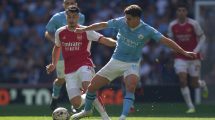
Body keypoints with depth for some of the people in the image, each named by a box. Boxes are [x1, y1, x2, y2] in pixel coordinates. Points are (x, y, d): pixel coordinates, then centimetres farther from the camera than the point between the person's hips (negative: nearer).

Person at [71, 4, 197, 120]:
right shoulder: (121, 22, -9)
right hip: (115, 61, 3)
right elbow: (103, 25, 6)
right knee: (92, 86, 2)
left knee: (131, 86, -34)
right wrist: (84, 29, 17)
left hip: (132, 64, -3)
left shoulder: (148, 31, -17)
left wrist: (184, 52, -27)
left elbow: (166, 41, -19)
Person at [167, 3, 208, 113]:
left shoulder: (193, 24, -9)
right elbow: (170, 39, 12)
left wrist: (196, 50, -13)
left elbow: (202, 37, -1)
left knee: (194, 84, 3)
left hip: (194, 57, -1)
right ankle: (190, 107, -8)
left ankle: (203, 85, 43)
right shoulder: (172, 25, -3)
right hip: (180, 58, 1)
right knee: (182, 80, -17)